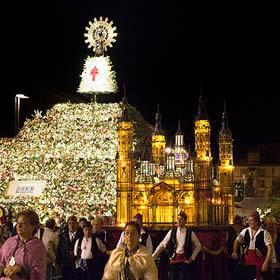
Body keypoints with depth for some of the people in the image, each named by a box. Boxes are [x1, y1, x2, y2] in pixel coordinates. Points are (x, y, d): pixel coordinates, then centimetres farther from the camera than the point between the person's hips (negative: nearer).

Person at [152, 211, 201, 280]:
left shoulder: (190, 233, -1)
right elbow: (162, 245, 3)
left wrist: (192, 258, 4)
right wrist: (153, 256, -3)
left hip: (184, 261, -1)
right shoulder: (172, 232, 3)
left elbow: (198, 246, 10)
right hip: (173, 260, 1)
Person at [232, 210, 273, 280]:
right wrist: (234, 252, 5)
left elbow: (270, 248, -13)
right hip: (247, 261, 4)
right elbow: (237, 241, 19)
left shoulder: (264, 233, -11)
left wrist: (266, 263, -17)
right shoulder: (245, 231, 4)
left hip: (259, 261, -4)